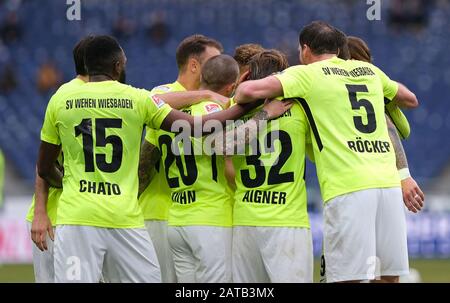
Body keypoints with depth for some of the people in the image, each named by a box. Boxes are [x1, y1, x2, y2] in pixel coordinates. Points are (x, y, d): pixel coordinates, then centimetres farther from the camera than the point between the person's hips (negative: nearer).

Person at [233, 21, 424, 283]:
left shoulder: (306, 74, 5)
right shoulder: (369, 70, 21)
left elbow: (250, 90, -7)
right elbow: (411, 100, 36)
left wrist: (237, 100, 15)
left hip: (347, 187, -5)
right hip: (388, 181, 5)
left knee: (348, 276, -6)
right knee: (390, 276, 8)